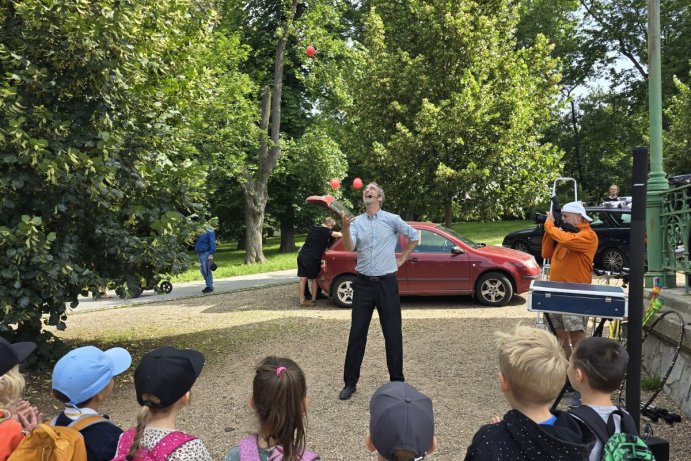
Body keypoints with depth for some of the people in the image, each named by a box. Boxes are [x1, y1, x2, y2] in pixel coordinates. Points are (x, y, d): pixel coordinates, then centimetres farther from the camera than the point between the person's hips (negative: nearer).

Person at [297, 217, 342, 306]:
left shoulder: (313, 228, 18)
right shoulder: (325, 231, -5)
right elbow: (336, 234, -18)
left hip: (301, 255, 7)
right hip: (311, 258, -6)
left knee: (302, 278, 8)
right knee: (314, 279, 9)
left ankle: (301, 300, 11)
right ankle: (313, 300, 14)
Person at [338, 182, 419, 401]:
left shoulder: (392, 219, -1)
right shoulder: (356, 221, 3)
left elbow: (414, 236, 13)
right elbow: (349, 247, -13)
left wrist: (402, 258, 12)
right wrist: (345, 227, -30)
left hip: (387, 283, -1)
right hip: (363, 284, 1)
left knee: (393, 334, 4)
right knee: (357, 333, 4)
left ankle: (397, 380, 19)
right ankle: (350, 382, 14)